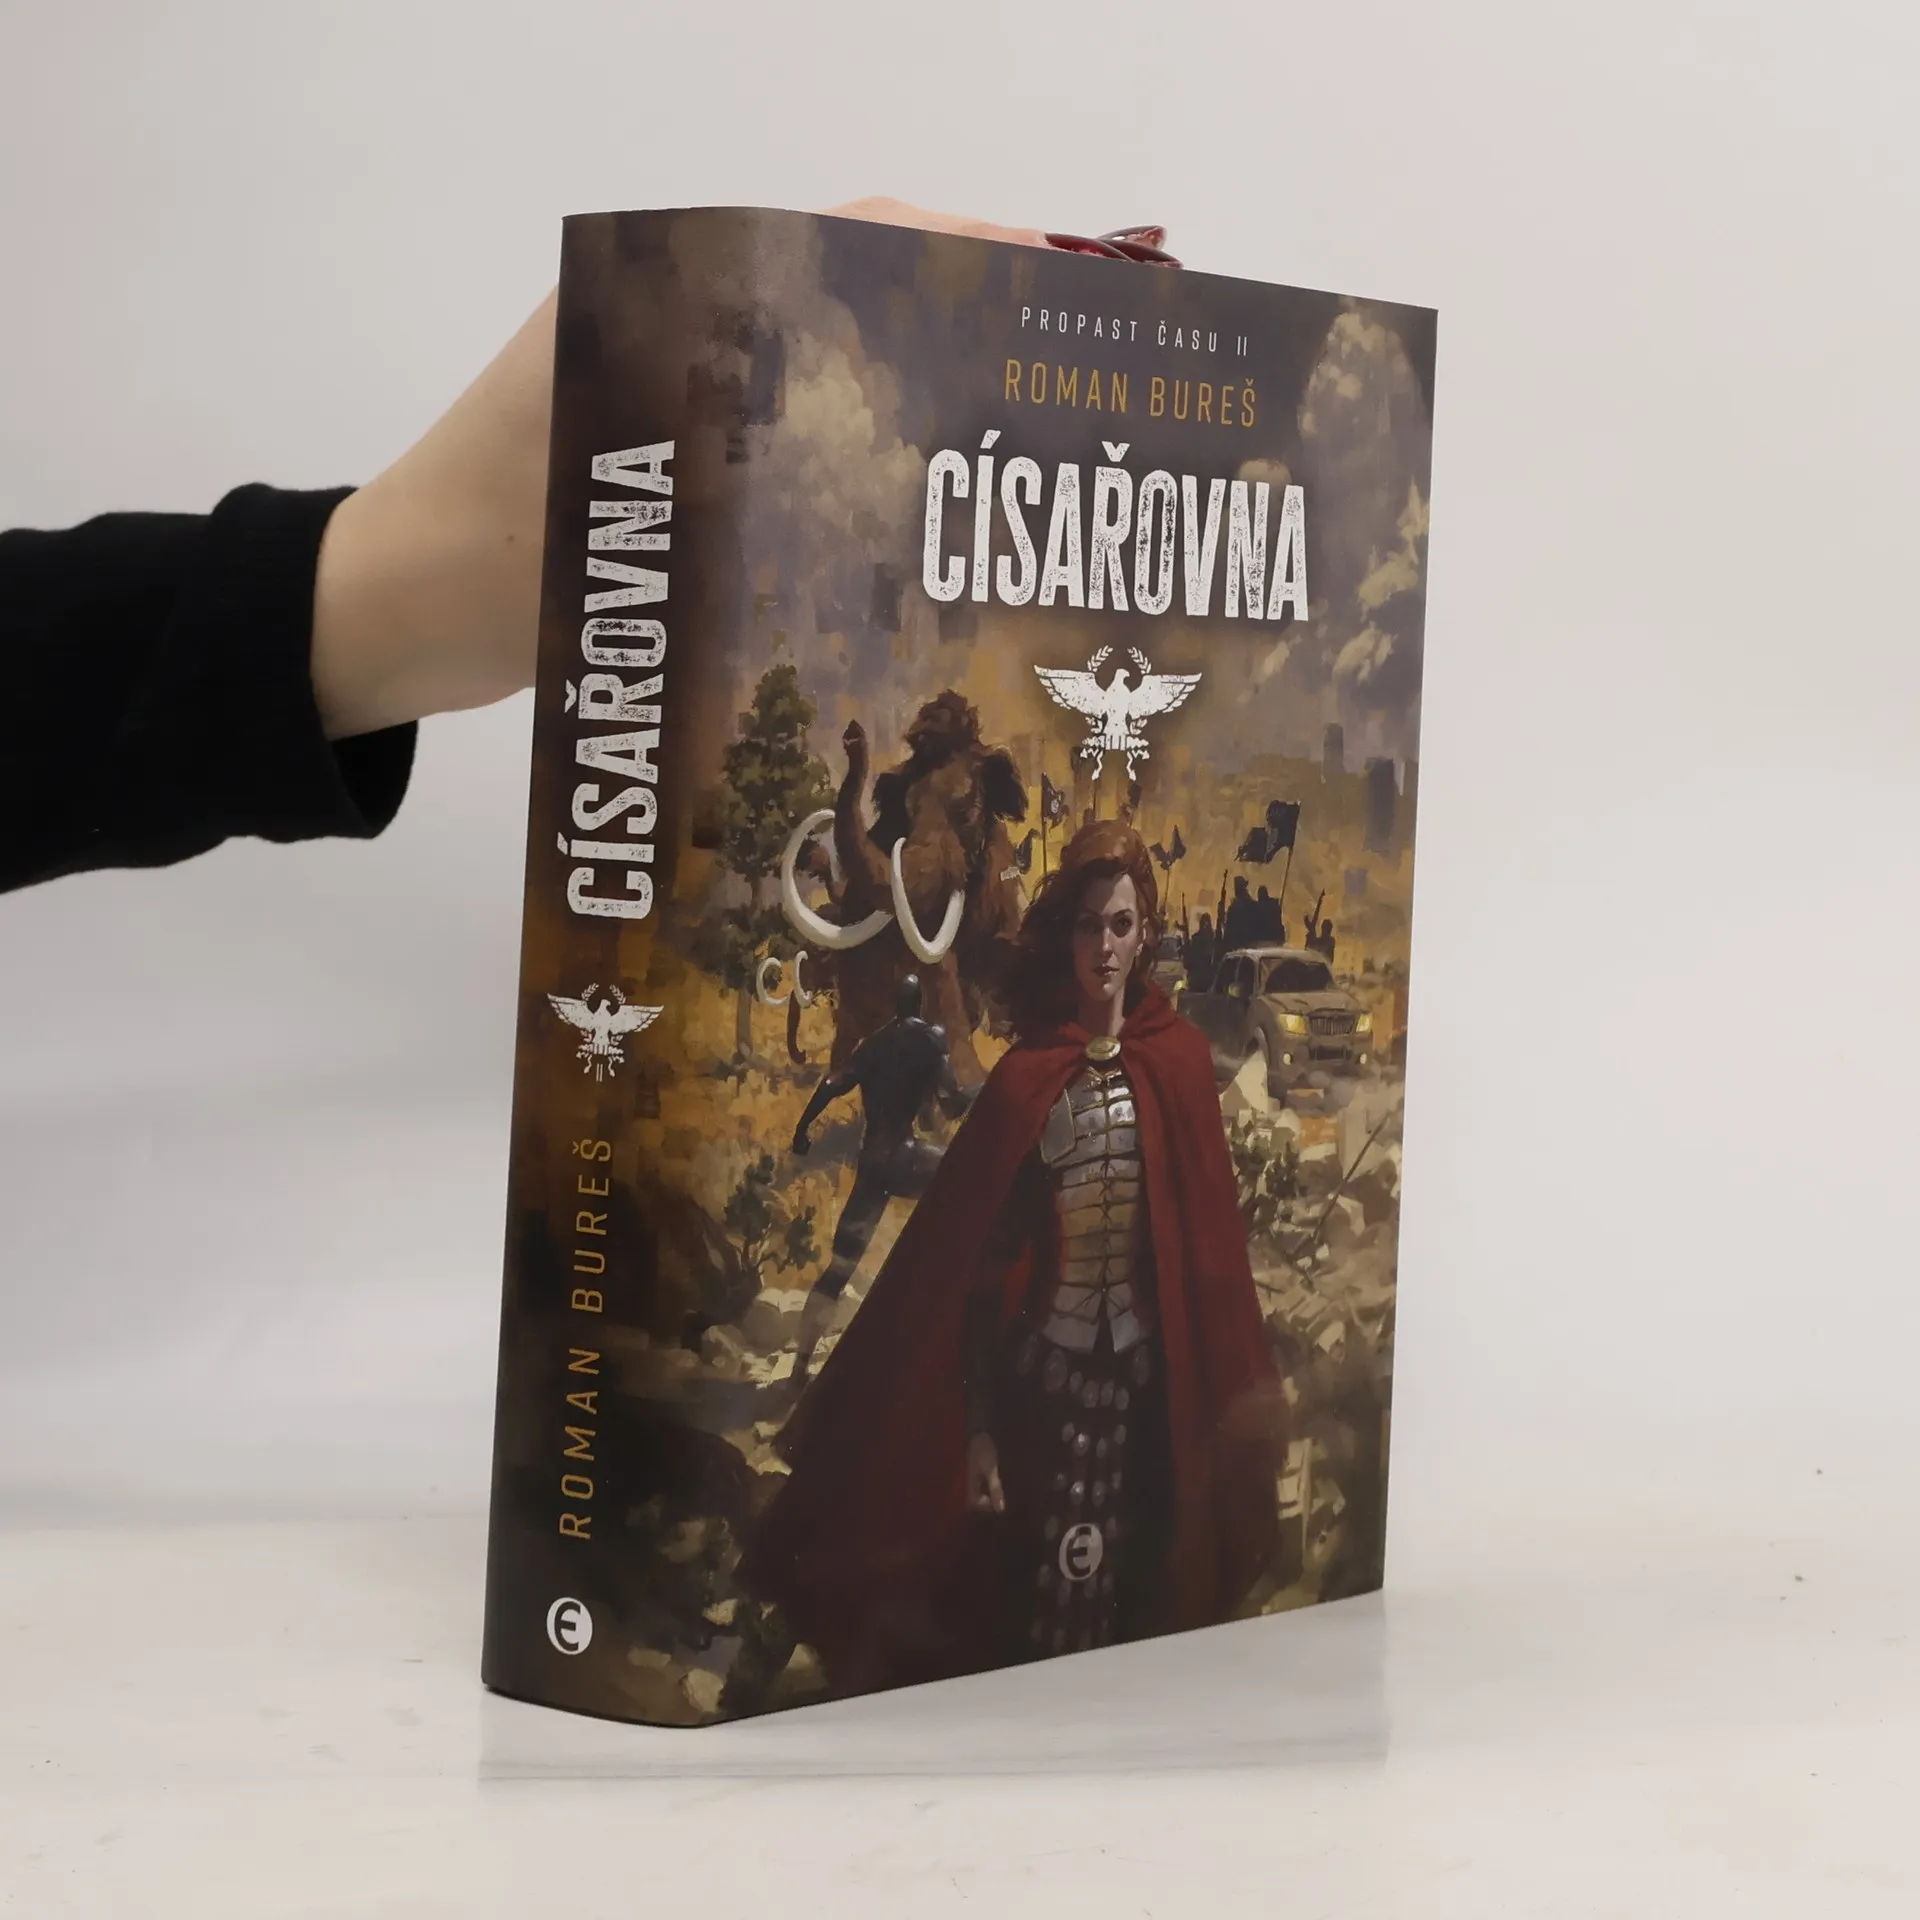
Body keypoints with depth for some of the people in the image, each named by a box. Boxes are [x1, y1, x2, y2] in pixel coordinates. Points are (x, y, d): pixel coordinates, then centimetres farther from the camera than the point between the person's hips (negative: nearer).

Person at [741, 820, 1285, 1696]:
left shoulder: (1178, 1062, 2)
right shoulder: (1024, 1077, -2)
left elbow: (1210, 1236, 3)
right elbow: (977, 1260, -4)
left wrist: (1229, 1391, 1)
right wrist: (977, 1427, -8)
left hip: (1144, 1377, 1)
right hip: (1043, 1369, -1)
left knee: (1128, 1598, 6)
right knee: (1028, 1605, -1)